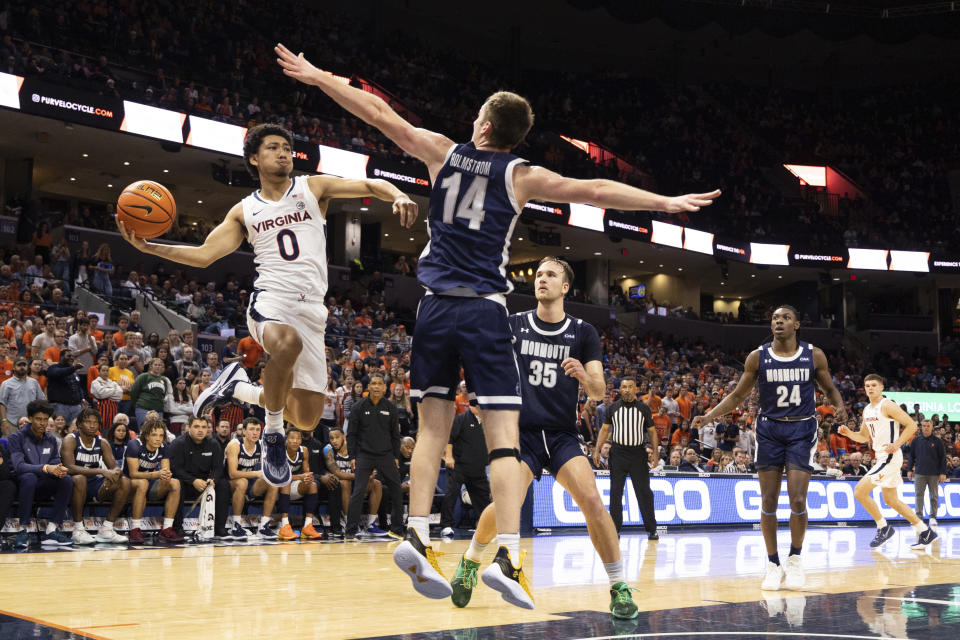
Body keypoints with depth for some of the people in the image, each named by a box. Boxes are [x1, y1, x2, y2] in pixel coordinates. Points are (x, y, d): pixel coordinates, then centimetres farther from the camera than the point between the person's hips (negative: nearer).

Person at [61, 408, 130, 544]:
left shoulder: (102, 443, 6)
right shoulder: (70, 440, -11)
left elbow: (115, 467, 1)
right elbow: (69, 468, -26)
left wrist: (115, 473, -26)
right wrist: (100, 471, -33)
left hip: (94, 484, 5)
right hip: (75, 483, -5)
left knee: (125, 482, -14)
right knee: (80, 478, -38)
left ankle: (106, 528, -9)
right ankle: (78, 529, -26)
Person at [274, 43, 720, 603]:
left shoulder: (444, 152, 8)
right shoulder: (521, 176, 1)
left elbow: (379, 113, 12)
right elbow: (592, 190, -6)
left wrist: (315, 75, 20)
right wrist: (666, 203, -3)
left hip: (437, 307, 3)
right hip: (485, 311, -3)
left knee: (433, 426, 9)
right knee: (504, 436, -4)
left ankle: (417, 537, 0)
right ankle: (508, 553, -13)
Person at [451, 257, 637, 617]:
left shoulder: (583, 333, 3)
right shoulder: (513, 325, 4)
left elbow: (599, 392, -2)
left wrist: (584, 375, -23)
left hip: (562, 435, 1)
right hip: (522, 432, 0)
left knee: (591, 500, -20)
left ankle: (619, 588, -7)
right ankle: (470, 561, 12)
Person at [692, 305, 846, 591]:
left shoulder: (814, 355, -1)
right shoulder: (758, 357, -1)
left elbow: (830, 389, 10)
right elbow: (738, 396, 5)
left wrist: (839, 406, -13)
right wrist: (708, 416, -8)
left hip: (802, 430, -1)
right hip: (769, 430, 1)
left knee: (797, 499, -9)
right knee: (768, 501, 0)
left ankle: (795, 559, 12)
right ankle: (773, 564, 13)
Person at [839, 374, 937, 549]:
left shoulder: (887, 406, -12)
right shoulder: (867, 410, 14)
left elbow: (912, 425, -15)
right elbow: (864, 436, 22)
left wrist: (897, 444, -22)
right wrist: (848, 433, 4)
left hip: (890, 456, -10)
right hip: (882, 457, 10)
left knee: (860, 491, -12)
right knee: (891, 500, 14)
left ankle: (883, 528, 2)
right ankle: (925, 532, 21)